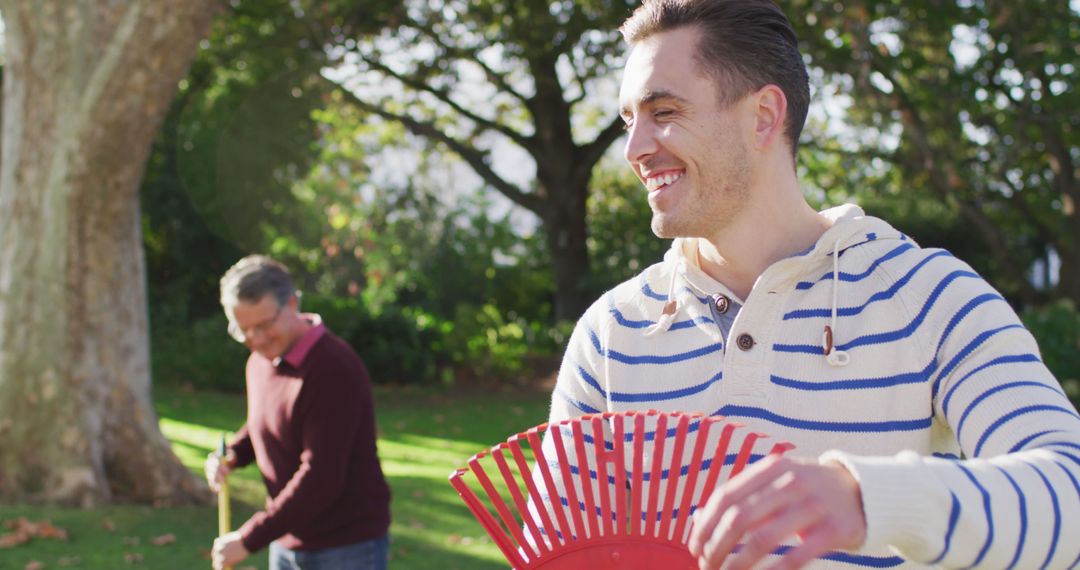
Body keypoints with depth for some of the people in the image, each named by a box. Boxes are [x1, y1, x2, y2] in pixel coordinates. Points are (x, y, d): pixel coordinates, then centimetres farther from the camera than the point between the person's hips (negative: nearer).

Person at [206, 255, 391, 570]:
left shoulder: (334, 370, -23)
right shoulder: (260, 361, 5)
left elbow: (319, 480, -26)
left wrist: (248, 539, -22)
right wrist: (229, 457, 1)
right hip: (288, 541, 8)